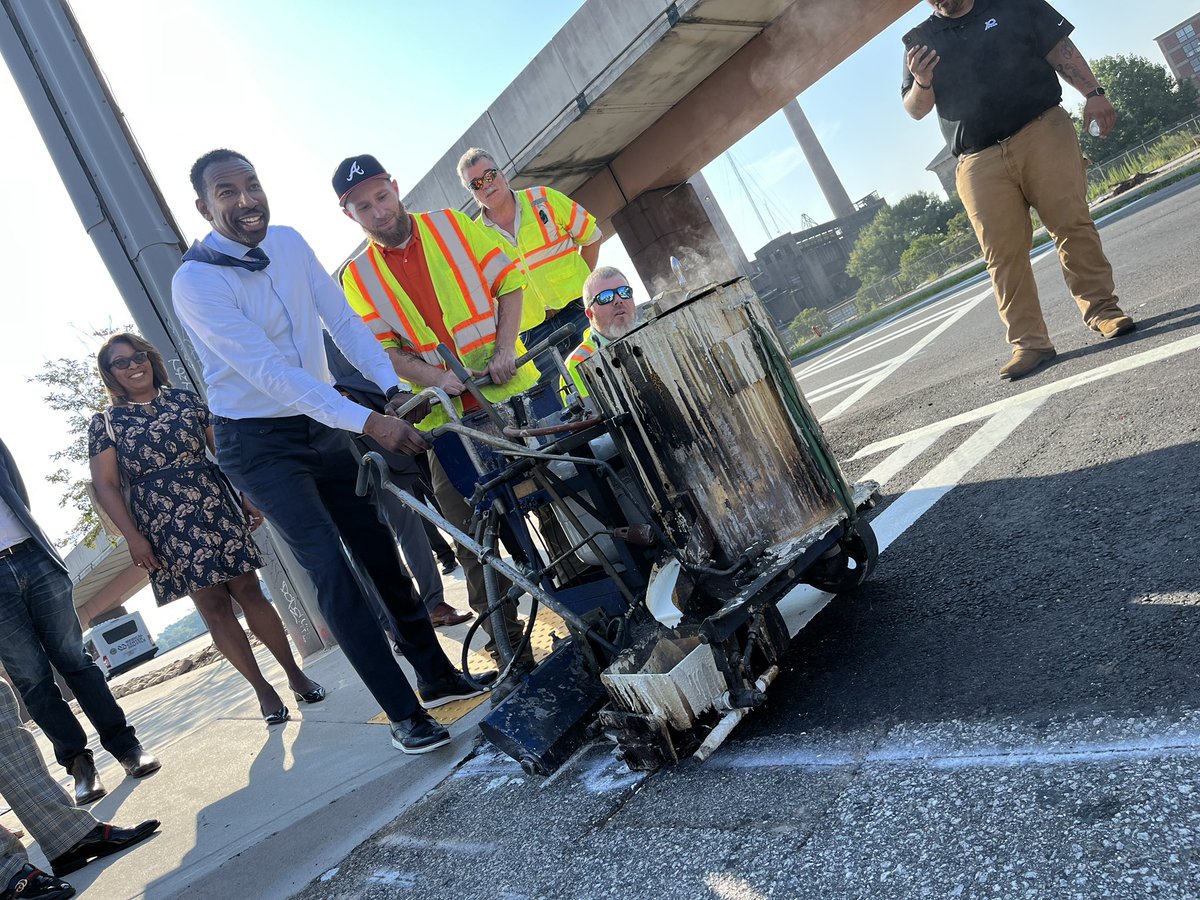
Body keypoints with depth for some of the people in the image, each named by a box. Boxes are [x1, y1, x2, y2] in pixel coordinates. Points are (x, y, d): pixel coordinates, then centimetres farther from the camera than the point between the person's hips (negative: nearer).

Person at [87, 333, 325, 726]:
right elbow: (105, 485, 0)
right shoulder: (105, 423, 5)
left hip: (215, 506, 1)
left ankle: (294, 673, 10)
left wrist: (249, 497, 7)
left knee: (249, 591, -1)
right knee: (213, 606, -1)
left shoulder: (186, 399, 10)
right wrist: (132, 537, -8)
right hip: (164, 524, -1)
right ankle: (262, 689, 8)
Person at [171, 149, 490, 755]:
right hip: (259, 443, -6)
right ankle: (404, 713, -6)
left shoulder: (290, 243, 0)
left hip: (323, 426, 6)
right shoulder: (195, 281, -19)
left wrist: (393, 386, -18)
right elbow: (271, 372, -27)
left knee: (379, 551, 8)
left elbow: (342, 321, -3)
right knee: (330, 568, -14)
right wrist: (367, 422, -33)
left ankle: (437, 676, 22)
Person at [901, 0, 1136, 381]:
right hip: (979, 161, 1)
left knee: (1072, 222, -7)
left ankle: (1102, 309, 4)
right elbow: (915, 110, 11)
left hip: (1043, 131, 0)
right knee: (1003, 254, -6)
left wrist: (1093, 92, -2)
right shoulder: (920, 41, 17)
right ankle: (1029, 343, -5)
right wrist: (921, 82, -11)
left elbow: (1061, 50, 11)